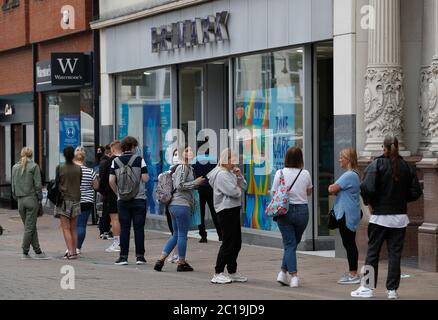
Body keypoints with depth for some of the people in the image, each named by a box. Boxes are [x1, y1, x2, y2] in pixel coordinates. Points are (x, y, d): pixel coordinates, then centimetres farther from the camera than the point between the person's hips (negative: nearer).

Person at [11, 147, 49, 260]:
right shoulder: (34, 166, -7)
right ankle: (25, 252, 0)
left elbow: (13, 185, 9)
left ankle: (38, 251, 9)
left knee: (31, 226, 9)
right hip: (31, 199, -5)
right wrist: (40, 197, 0)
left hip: (20, 200, 5)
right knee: (30, 227, 0)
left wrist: (16, 198, 15)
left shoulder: (15, 167, 8)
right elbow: (37, 184, -10)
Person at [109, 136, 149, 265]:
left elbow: (111, 181, -3)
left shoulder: (116, 161, 2)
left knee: (124, 229, 4)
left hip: (122, 200, 2)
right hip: (138, 199, -2)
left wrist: (118, 192, 11)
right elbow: (145, 178, -8)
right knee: (139, 228, 3)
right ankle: (140, 256, 3)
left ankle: (123, 256, 2)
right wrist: (147, 176, 14)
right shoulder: (139, 159, -4)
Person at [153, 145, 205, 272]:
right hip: (182, 205, -10)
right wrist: (195, 183, -12)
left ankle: (161, 260, 10)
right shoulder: (183, 167, -12)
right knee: (182, 235, 1)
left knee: (176, 235, 14)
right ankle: (181, 263, 9)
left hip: (174, 204, 10)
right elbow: (180, 185, -19)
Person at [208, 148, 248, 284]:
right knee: (228, 243, -9)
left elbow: (243, 187, 16)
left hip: (234, 210, 10)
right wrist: (238, 190, 2)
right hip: (226, 211, -10)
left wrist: (239, 176, 0)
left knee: (236, 243, 13)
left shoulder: (230, 173, 18)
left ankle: (232, 272, 22)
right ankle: (218, 274, -6)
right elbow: (234, 192, -20)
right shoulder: (221, 174, -13)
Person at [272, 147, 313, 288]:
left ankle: (293, 276, -6)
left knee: (289, 244, 2)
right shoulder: (305, 174, -2)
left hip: (285, 211, -1)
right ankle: (283, 272, 14)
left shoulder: (280, 173, -6)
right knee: (294, 243, 15)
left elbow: (274, 194, -2)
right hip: (302, 210, 1)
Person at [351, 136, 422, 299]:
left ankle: (368, 287, 7)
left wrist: (369, 202, -2)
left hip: (380, 216, -3)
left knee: (372, 252, 6)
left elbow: (367, 188, -20)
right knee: (395, 253, 6)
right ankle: (392, 290, 7)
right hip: (400, 217, 3)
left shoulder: (377, 165, -9)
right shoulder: (406, 166, 2)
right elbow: (416, 192, 1)